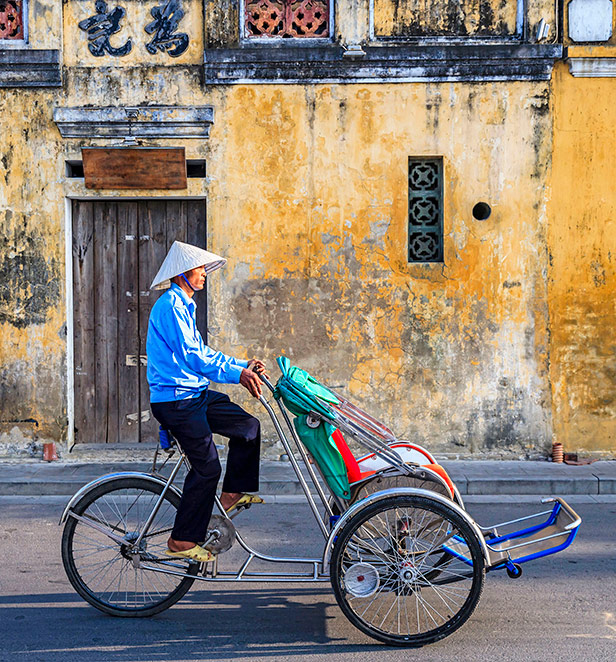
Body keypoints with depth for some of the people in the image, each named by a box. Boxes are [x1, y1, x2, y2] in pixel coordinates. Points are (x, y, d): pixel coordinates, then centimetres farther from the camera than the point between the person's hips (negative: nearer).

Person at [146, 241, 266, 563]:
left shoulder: (184, 305, 17)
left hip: (194, 395, 10)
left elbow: (202, 352, 20)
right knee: (207, 466, -9)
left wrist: (243, 365, 12)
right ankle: (182, 540, 2)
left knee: (248, 426, 8)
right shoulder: (170, 305, -16)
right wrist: (237, 374, -22)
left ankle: (232, 493, 19)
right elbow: (191, 356, -23)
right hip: (175, 400, -10)